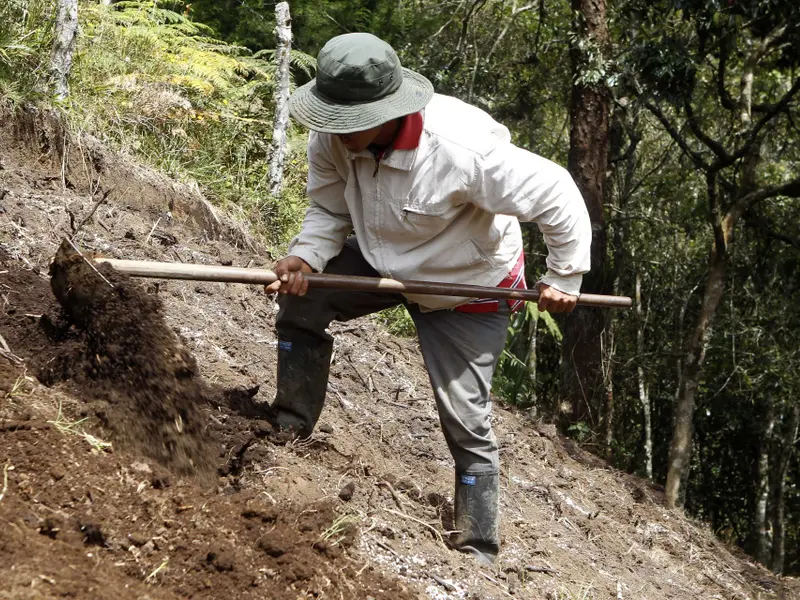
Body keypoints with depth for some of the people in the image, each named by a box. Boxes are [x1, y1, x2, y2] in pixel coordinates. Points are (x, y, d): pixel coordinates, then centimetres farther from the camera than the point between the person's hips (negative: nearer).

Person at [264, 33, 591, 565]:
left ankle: (479, 555, 8)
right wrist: (304, 258, -27)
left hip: (470, 288, -6)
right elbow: (330, 210, -6)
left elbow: (558, 196, -31)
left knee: (466, 422, -5)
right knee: (301, 304, -5)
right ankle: (289, 435, 13)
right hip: (385, 262, 6)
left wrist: (563, 280, -20)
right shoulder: (333, 139, -23)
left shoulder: (463, 148, -41)